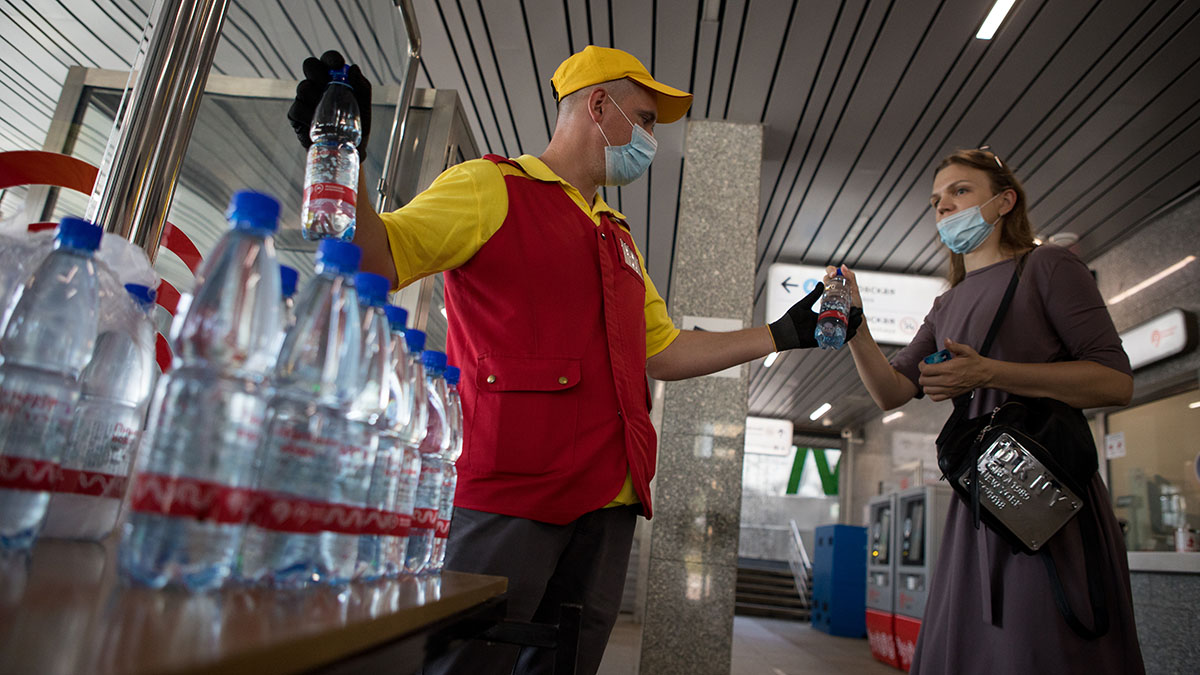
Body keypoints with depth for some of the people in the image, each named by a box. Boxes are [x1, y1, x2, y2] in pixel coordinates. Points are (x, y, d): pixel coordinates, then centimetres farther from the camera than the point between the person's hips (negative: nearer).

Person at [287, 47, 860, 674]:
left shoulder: (619, 238, 24)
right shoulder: (491, 186, 1)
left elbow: (665, 352, 26)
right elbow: (375, 260, -9)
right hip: (507, 490, -7)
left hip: (605, 502, 8)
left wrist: (785, 333, 24)